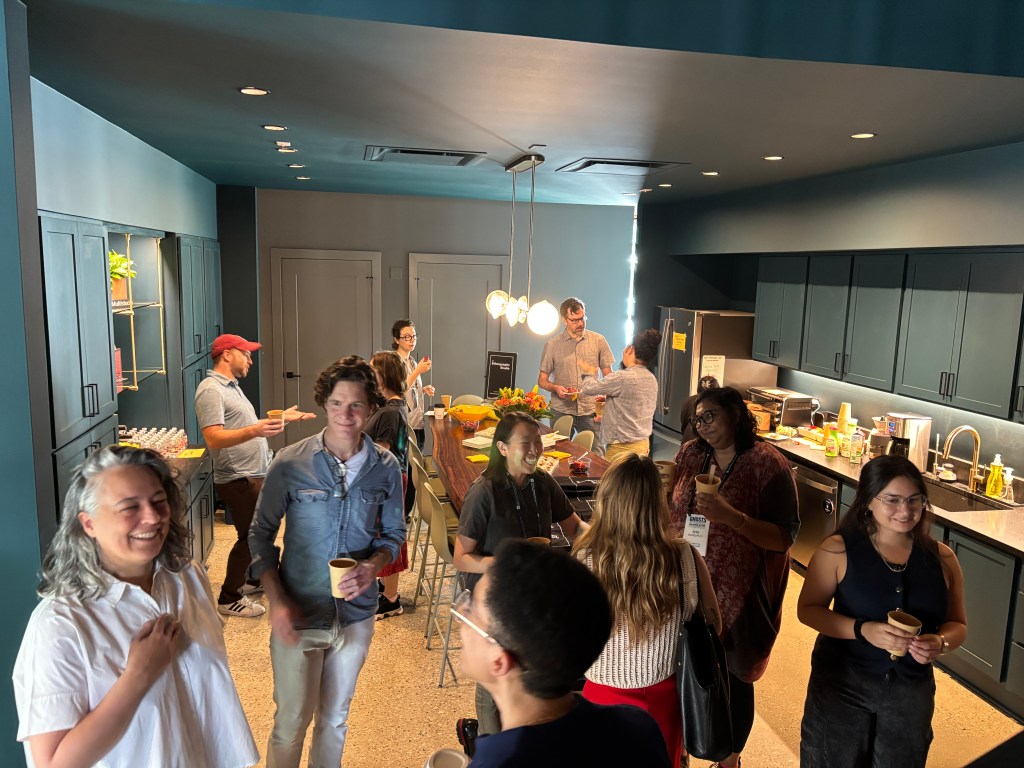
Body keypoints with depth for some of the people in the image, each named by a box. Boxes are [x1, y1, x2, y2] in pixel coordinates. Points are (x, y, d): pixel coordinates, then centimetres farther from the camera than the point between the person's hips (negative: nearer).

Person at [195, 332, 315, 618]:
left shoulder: (231, 387, 15)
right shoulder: (211, 390, -17)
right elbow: (213, 439, -27)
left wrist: (281, 418, 19)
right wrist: (254, 430, -40)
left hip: (255, 476, 10)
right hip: (239, 480, -10)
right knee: (250, 537, -2)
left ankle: (250, 580, 37)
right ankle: (229, 598, 12)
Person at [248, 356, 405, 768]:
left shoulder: (386, 468, -7)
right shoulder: (290, 463, -13)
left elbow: (394, 532, 4)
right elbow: (261, 534, -5)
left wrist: (373, 565, -16)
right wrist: (276, 601, -14)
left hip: (356, 614, 3)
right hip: (297, 616, -2)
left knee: (335, 718, 22)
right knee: (291, 722, 12)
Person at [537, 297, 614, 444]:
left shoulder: (598, 341, 6)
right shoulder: (552, 345, 3)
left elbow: (608, 377, 10)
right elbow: (542, 380, 7)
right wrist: (556, 388, -14)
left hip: (591, 411, 1)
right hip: (561, 411, 0)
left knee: (595, 454, -1)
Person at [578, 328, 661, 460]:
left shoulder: (622, 378, -19)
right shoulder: (652, 379, 7)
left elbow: (588, 389, -9)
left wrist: (589, 373, 12)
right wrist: (606, 415, 24)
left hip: (622, 448, -8)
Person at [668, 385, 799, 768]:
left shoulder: (768, 464, -14)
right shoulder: (689, 454, 0)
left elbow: (784, 538, -15)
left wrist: (731, 516, -28)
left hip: (737, 597, -4)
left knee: (734, 679, 13)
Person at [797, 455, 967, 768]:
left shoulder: (942, 558, -5)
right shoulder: (838, 550, -15)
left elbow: (957, 624, 4)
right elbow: (808, 609, -11)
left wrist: (941, 642, -20)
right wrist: (862, 629, -26)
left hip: (912, 688, 3)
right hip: (842, 682, -3)